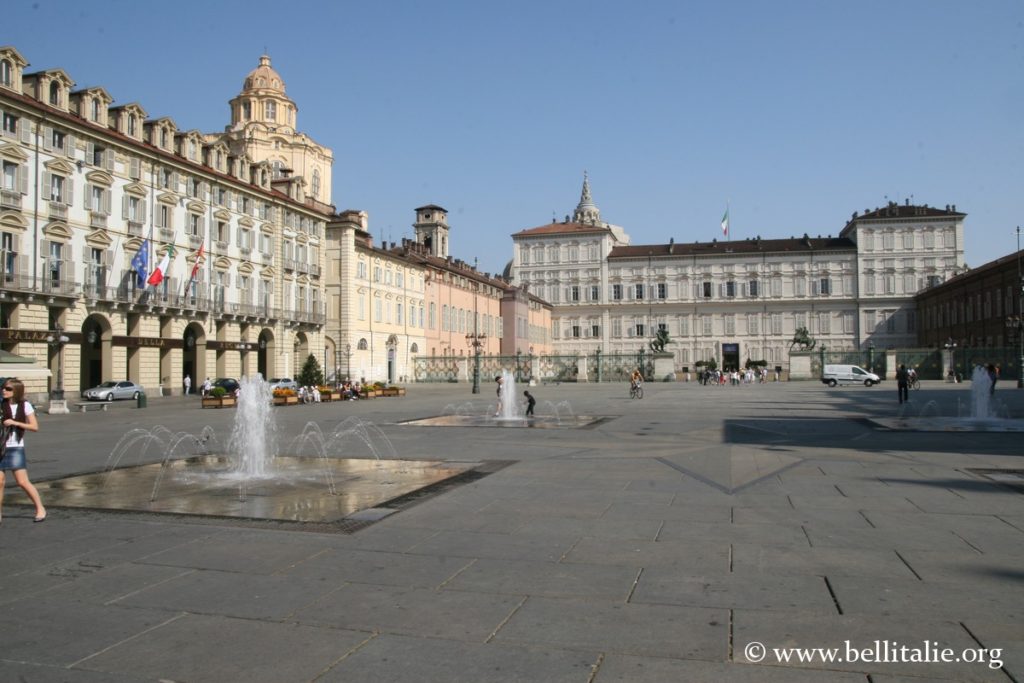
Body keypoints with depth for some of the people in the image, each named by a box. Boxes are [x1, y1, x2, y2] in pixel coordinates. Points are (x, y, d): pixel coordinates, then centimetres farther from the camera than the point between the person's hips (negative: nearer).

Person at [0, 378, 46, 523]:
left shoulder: (25, 405, -4)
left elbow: (35, 427, -6)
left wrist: (14, 422, -14)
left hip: (16, 448, -3)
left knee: (22, 482, -4)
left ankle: (40, 509, 8)